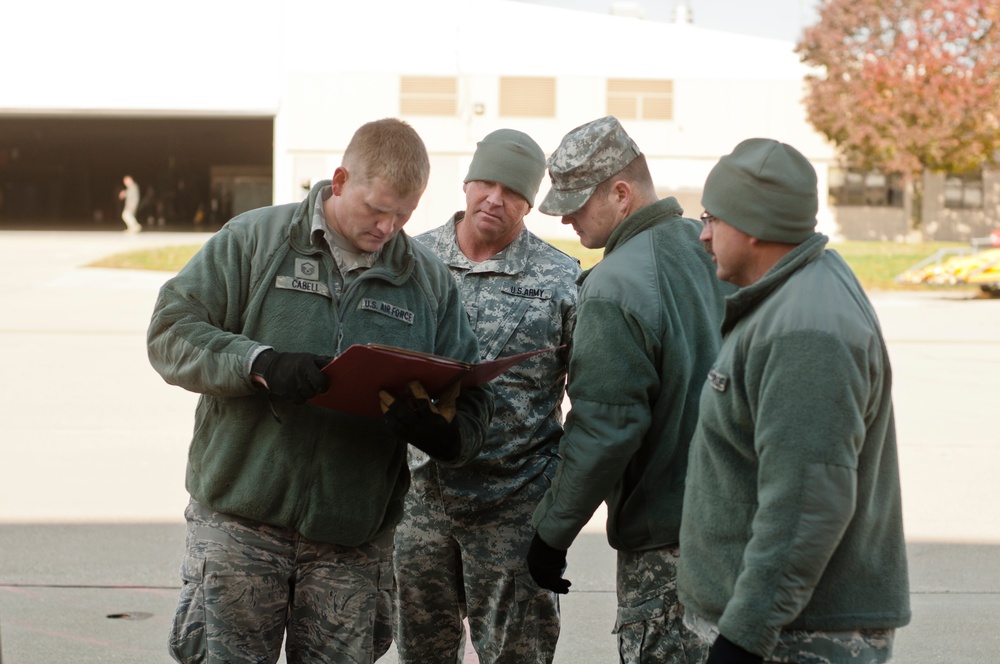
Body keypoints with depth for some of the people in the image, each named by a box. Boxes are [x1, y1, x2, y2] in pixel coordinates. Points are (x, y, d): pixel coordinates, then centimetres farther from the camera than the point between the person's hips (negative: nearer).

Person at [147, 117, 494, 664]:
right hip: (241, 521, -2)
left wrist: (437, 430, -16)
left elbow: (471, 401, 8)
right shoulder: (255, 240, 1)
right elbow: (171, 332, -5)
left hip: (355, 537, 2)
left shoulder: (431, 281, 10)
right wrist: (258, 363, -22)